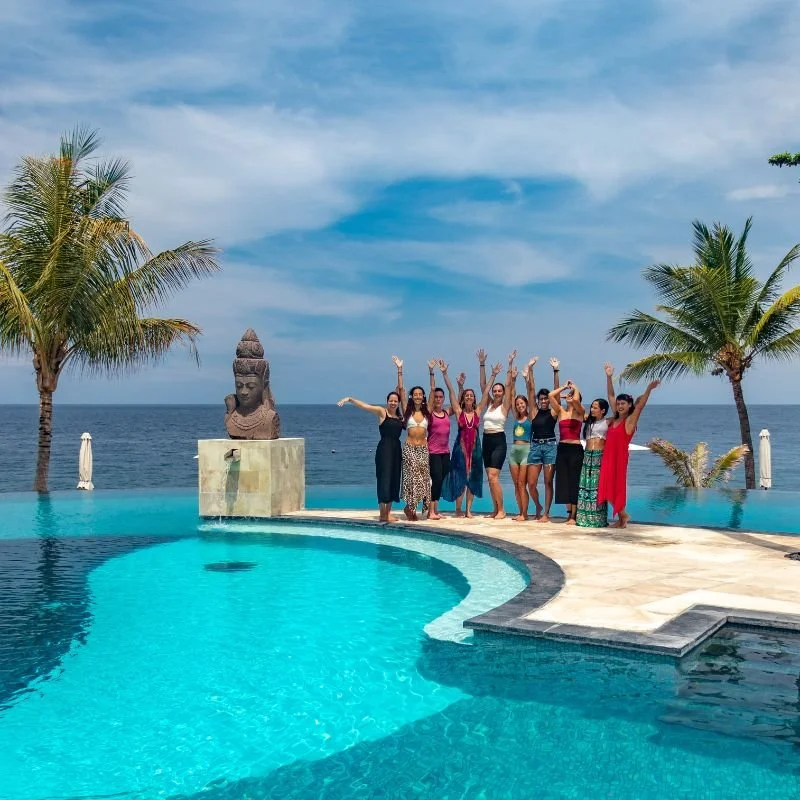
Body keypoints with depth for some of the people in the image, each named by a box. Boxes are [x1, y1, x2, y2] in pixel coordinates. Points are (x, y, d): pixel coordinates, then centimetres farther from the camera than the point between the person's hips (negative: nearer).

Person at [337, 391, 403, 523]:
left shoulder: (400, 417, 12)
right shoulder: (382, 411, -2)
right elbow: (364, 405, -11)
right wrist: (349, 399, -22)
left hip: (396, 450, 6)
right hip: (384, 449, -6)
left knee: (394, 481, 8)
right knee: (384, 480, -7)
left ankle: (388, 512, 16)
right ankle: (382, 513, -2)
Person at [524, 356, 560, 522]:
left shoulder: (553, 412, 4)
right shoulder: (534, 411, 9)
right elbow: (531, 390, 6)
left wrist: (555, 371, -9)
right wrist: (530, 369, 2)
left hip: (550, 446, -2)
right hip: (535, 447, 3)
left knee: (548, 482, -1)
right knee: (531, 483, 1)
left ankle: (546, 513, 5)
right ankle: (538, 507, 26)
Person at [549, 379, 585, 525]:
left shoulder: (580, 412, 2)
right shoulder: (561, 411, 13)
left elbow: (576, 399, -18)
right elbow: (551, 395, 5)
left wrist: (575, 388, 0)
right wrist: (564, 387, 15)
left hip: (575, 449, -5)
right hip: (562, 448, 5)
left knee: (573, 481, -3)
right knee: (563, 481, 5)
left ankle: (574, 515, 1)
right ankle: (569, 512, 15)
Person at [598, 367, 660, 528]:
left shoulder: (630, 420, -5)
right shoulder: (615, 419, 10)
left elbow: (640, 405, -20)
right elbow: (611, 396, 14)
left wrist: (649, 389, -34)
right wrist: (609, 377, 10)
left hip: (620, 457, -6)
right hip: (608, 457, 6)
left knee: (617, 486, -1)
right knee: (608, 487, 6)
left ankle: (623, 515, 15)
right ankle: (621, 517, 16)